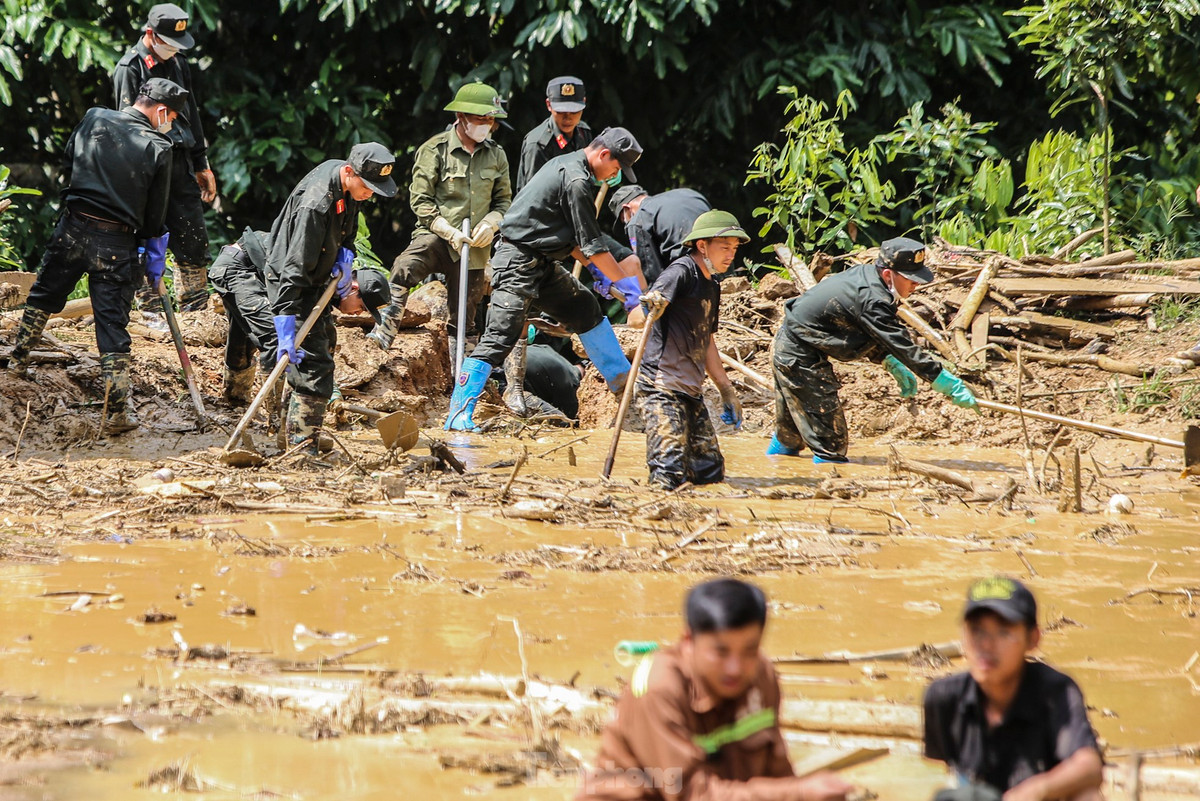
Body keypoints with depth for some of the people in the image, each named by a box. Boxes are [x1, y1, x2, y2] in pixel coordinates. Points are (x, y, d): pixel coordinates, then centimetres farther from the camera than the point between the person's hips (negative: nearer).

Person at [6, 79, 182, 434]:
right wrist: (155, 257, 12)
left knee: (43, 297, 25)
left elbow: (67, 160, 15)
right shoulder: (158, 147, -8)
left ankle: (18, 360, 43)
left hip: (72, 229, 3)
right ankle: (117, 411, 2)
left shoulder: (94, 119, 0)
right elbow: (155, 212, -3)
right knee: (113, 324, 1)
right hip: (117, 244, -3)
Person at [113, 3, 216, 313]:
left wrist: (201, 165, 22)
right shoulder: (130, 68, -7)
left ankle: (196, 310, 15)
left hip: (181, 165, 7)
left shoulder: (178, 64, 15)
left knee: (194, 241, 7)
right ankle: (152, 310, 3)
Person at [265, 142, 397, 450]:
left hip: (314, 279, 10)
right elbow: (294, 269, -38)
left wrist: (346, 255, -6)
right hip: (291, 285, -10)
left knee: (325, 340, 28)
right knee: (315, 366, -17)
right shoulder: (315, 204, -35)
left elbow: (346, 228, 15)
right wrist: (286, 332, -42)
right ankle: (302, 445, -14)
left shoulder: (346, 180, -7)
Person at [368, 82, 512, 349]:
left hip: (474, 248, 4)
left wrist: (491, 223, -7)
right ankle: (384, 333, -36)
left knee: (464, 320, 8)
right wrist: (450, 232, -16)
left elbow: (504, 200, 16)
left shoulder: (496, 155, 8)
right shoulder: (435, 149, -5)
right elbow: (420, 199, -7)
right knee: (404, 269, -35)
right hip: (436, 236, -4)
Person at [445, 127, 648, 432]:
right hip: (519, 263, -11)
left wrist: (592, 266, 17)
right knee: (501, 335, -16)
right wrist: (626, 283, -9)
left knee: (587, 309, 16)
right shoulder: (577, 180, -18)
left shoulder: (567, 165, 14)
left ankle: (622, 381, 27)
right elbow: (592, 243, -16)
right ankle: (459, 416, -19)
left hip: (542, 263, 11)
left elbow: (570, 234, 23)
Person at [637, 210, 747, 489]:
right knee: (669, 477, -20)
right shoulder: (682, 271, -10)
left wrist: (726, 389, 31)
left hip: (691, 391, 9)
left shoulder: (711, 286, 18)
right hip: (662, 386, -9)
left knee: (710, 472, 8)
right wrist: (650, 309, -44)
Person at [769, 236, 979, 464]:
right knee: (830, 441, -9)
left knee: (789, 436, 23)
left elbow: (871, 335, 14)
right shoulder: (872, 301, -28)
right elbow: (904, 348, -28)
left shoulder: (865, 274, 1)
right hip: (800, 358, -10)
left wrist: (892, 363, 4)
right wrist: (951, 386, -26)